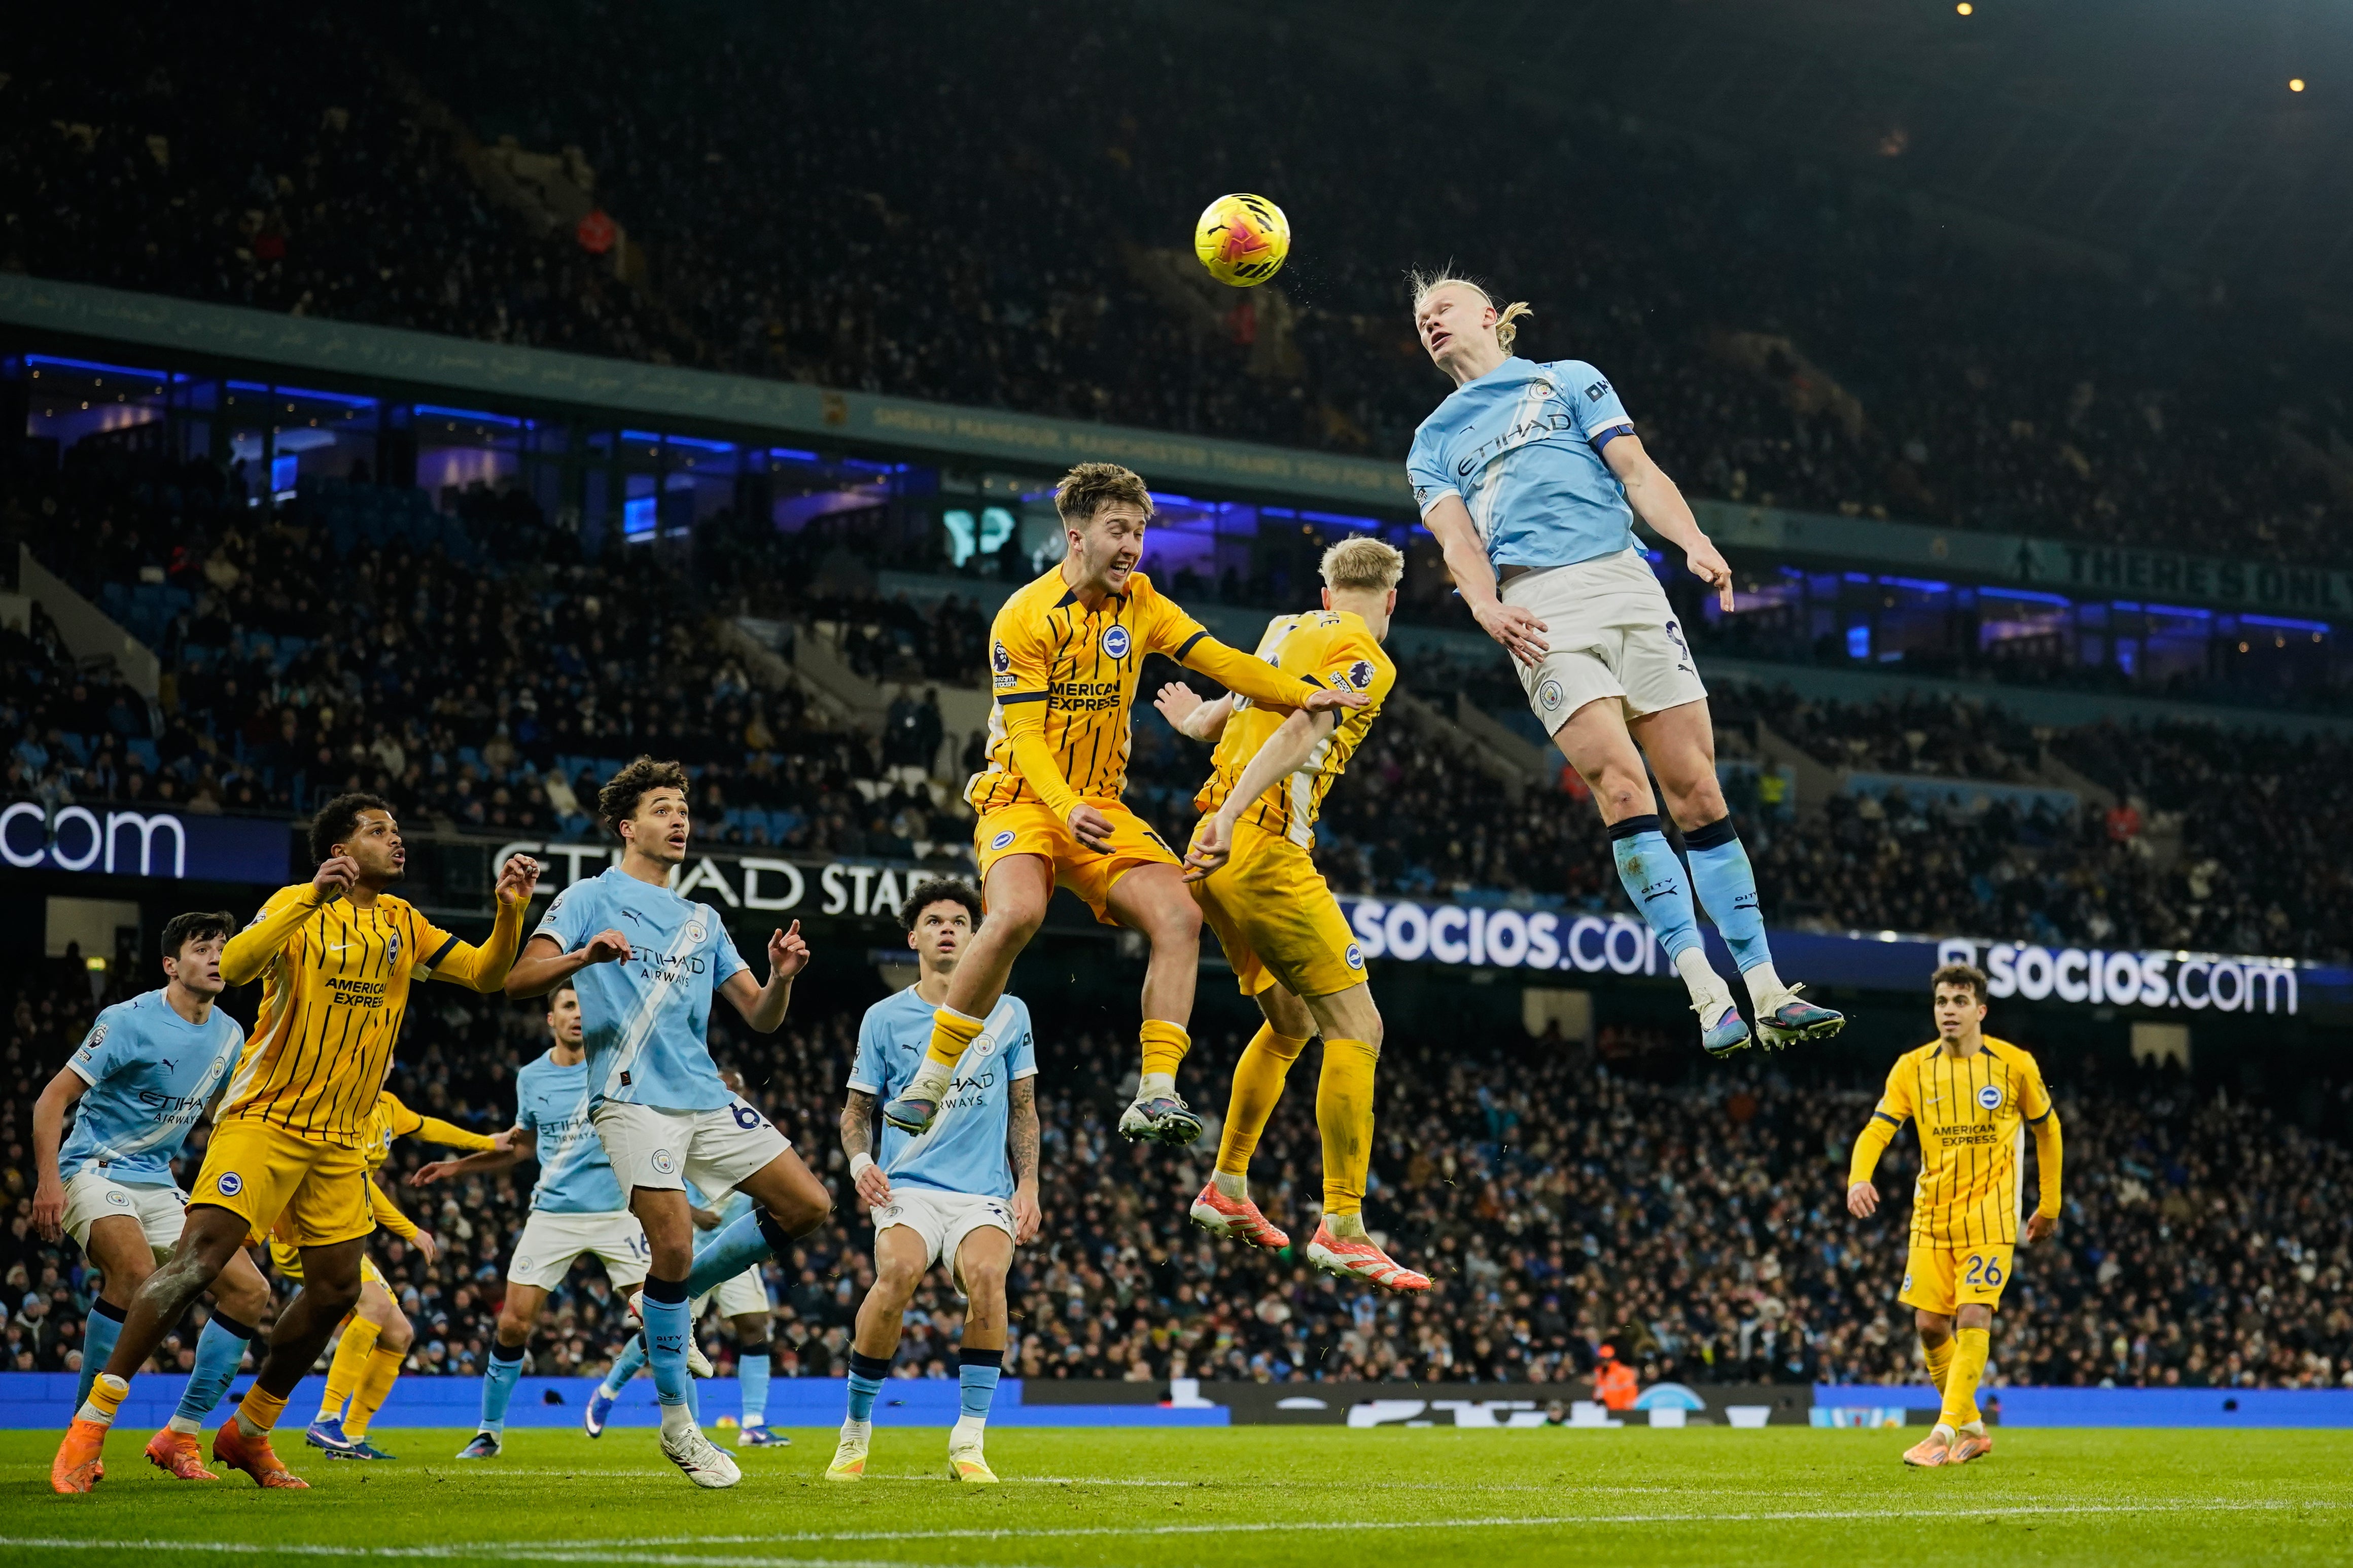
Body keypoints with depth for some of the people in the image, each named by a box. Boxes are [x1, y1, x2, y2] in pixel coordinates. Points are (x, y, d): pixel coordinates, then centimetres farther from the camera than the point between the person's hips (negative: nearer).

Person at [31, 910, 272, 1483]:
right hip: (95, 1172, -7)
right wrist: (49, 1180, -25)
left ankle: (180, 1436, 4)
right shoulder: (129, 1021, -13)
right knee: (136, 1273, -34)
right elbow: (53, 1099, -14)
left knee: (251, 1293, -5)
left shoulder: (229, 1035, 7)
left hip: (158, 1185, 7)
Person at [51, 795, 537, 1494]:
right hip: (263, 1120, -6)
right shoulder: (299, 906, -5)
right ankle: (91, 1424, -14)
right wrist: (311, 898, -32)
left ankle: (247, 1434, 21)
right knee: (197, 1260, -19)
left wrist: (511, 911, -8)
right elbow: (232, 965, -22)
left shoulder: (403, 924, 12)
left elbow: (485, 975, 9)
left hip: (341, 1140, 6)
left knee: (336, 1290, 3)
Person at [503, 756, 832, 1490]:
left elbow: (760, 1016, 18)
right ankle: (678, 1424, -5)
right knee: (674, 1247, -18)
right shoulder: (590, 899, 5)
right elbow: (519, 981, -7)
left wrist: (781, 978, -4)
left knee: (809, 1206, -2)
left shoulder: (702, 920, 22)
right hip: (632, 1097, -6)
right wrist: (585, 956, -26)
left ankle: (676, 1295, 15)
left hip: (706, 1097, 6)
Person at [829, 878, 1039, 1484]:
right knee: (898, 1273, -31)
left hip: (985, 1194, 1)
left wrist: (1028, 1186, 5)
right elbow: (857, 1108, 14)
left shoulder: (1008, 1013, 11)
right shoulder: (884, 1018, 9)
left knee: (986, 1274, -32)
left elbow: (1023, 1110, 16)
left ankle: (968, 1441, -22)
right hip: (908, 1187, -1)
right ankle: (856, 1429, -11)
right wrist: (859, 1161, -6)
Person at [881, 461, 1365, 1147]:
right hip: (1024, 799, -5)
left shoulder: (1139, 602, 6)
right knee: (1017, 913, -34)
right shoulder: (1025, 616, -11)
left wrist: (1305, 695, -14)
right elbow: (1025, 736, -15)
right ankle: (930, 1080, -21)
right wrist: (1066, 808, -32)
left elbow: (1219, 660, 1)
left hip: (1101, 807, 6)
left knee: (1180, 917, -18)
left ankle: (1154, 1096, -18)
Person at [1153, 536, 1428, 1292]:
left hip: (1218, 858, 9)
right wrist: (1230, 816, -31)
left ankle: (1226, 1189, 30)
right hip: (1266, 854, -9)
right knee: (1355, 1027, -9)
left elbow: (1231, 713, 30)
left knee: (1291, 1023, 23)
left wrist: (1193, 720, 53)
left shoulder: (1288, 629, 17)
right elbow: (1300, 735, -22)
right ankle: (1342, 1228, -14)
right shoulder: (1364, 660, -7)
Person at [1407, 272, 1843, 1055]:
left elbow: (1637, 472, 9)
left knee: (1697, 792, -7)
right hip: (1536, 615, 0)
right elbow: (1456, 537, 9)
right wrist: (1487, 606, -13)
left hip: (1623, 581, 0)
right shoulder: (1434, 442, 24)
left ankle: (1769, 995, -5)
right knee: (1620, 787, -19)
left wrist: (1695, 543, -10)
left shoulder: (1567, 380, 20)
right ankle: (1708, 996, -23)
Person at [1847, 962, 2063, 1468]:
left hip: (1990, 1214, -3)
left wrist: (2049, 1206, 13)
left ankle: (1946, 1432, -15)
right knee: (1930, 1326, 2)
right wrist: (1859, 1179, -26)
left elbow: (2047, 1128, 10)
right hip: (1932, 1214, 3)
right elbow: (1877, 1130, -5)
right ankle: (1971, 1428, 20)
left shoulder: (2015, 1065, -4)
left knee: (1974, 1316, -16)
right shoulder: (1912, 1068, 0)